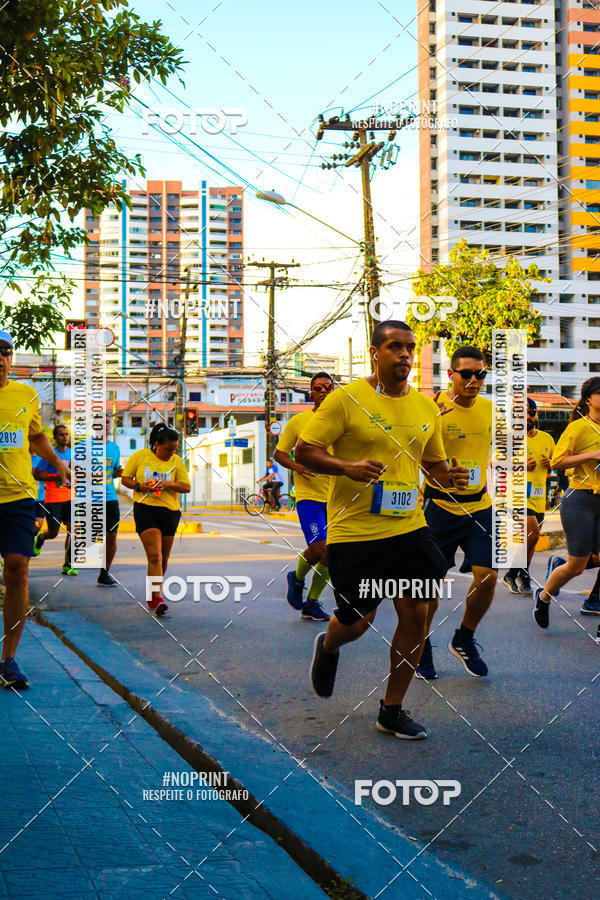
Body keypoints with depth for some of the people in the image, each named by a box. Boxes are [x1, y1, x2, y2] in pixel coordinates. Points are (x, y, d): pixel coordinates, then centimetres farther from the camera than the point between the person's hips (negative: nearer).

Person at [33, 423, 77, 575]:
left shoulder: (72, 453, 8)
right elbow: (36, 475, -8)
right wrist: (57, 477, -17)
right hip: (53, 499, -4)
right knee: (53, 533, -1)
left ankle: (67, 565, -1)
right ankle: (40, 537, 36)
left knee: (72, 530, -7)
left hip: (69, 497, 4)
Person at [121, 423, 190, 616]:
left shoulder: (176, 461, 5)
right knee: (154, 556, -17)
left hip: (169, 511, 3)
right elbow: (125, 478, 8)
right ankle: (158, 599, -22)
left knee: (163, 559, 10)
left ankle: (151, 595, 31)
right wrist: (139, 486, -12)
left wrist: (168, 484, -15)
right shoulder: (140, 456, 1)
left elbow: (187, 487, 3)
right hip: (145, 509, -3)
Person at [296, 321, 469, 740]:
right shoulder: (346, 398, -7)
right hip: (354, 531, -4)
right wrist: (347, 467, -24)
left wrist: (449, 476, -1)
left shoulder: (426, 406, 10)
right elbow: (305, 450, -8)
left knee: (416, 614, 0)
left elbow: (434, 462, 22)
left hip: (409, 527, 5)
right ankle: (327, 647, 43)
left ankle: (392, 710, 17)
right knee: (356, 622, 4)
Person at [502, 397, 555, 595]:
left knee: (531, 538, 10)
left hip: (539, 496, 6)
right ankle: (518, 574, -3)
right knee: (532, 534, -19)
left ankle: (516, 577, 23)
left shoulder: (547, 438, 13)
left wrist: (551, 464, 0)